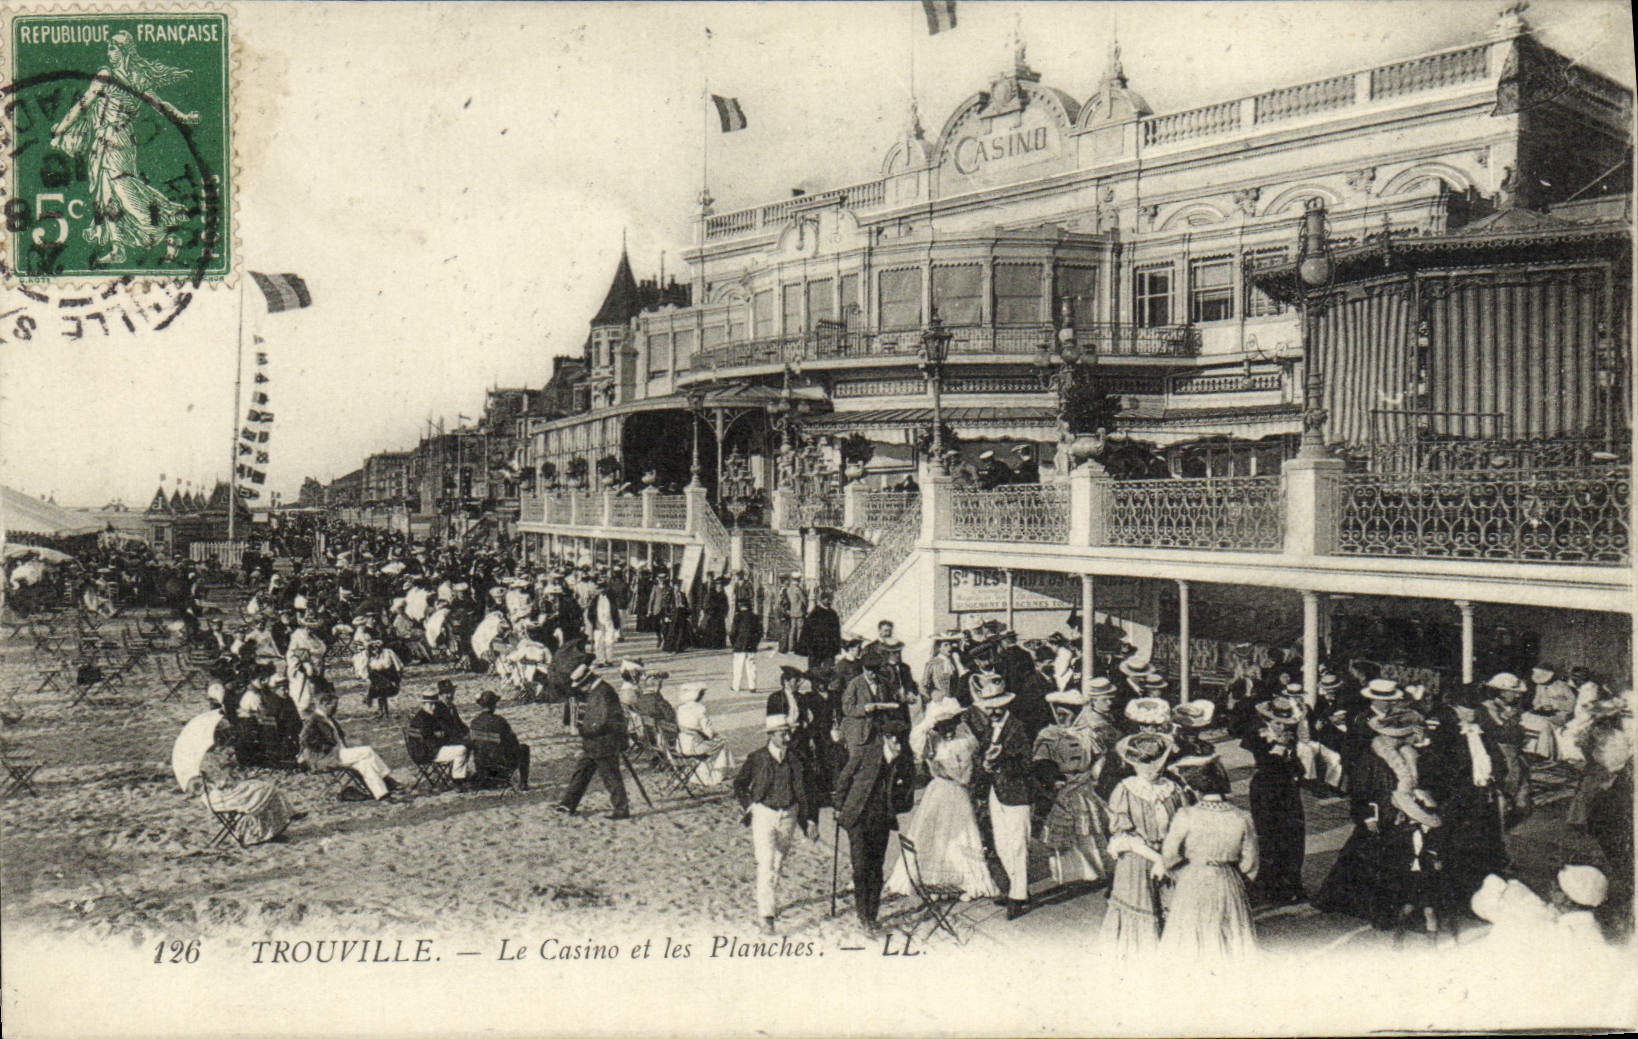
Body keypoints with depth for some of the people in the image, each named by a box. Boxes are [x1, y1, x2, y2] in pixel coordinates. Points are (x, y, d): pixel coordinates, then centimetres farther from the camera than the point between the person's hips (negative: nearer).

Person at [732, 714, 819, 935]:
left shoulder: (795, 759, 0)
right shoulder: (756, 758, -7)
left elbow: (805, 792, 8)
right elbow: (739, 784, 9)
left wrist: (811, 820, 4)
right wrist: (748, 806, 0)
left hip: (789, 815, 3)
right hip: (764, 814, -3)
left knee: (778, 864, 14)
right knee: (766, 865, -12)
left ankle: (770, 903, 34)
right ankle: (766, 915, -11)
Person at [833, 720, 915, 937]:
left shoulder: (905, 769, 2)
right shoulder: (864, 756, -5)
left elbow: (907, 803, 13)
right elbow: (843, 781, 6)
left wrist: (889, 809, -3)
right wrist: (841, 808, 6)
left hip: (881, 823, 2)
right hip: (858, 819, -2)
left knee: (876, 869, 6)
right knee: (861, 867, -9)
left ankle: (871, 917, 17)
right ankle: (863, 913, 5)